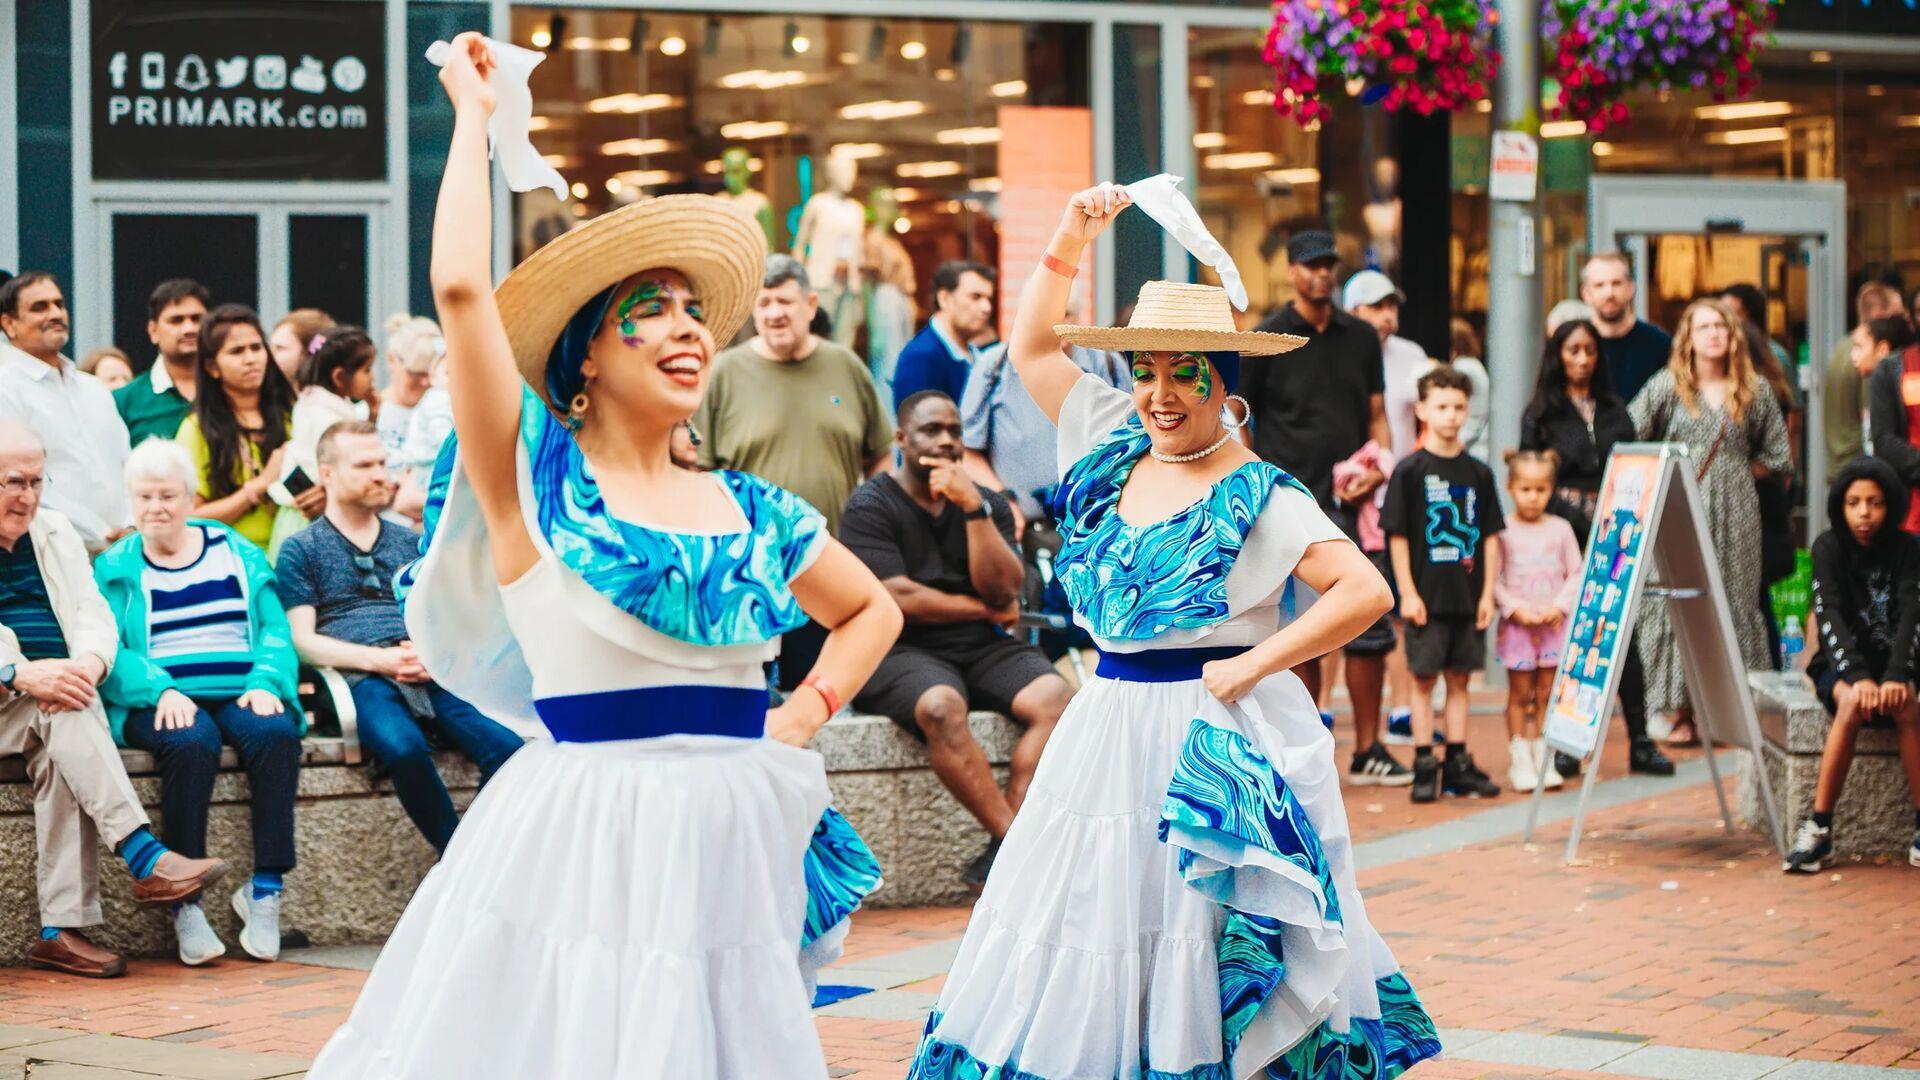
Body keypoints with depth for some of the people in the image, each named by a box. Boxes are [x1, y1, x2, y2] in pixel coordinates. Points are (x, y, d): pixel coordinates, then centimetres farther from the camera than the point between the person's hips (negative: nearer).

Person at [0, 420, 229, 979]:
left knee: (59, 753, -30)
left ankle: (60, 931, -34)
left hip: (54, 700, 4)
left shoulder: (55, 532, 19)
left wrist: (89, 662, -15)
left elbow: (93, 613, 9)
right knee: (66, 716, -34)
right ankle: (145, 858, -43)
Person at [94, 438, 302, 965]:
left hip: (241, 695, 2)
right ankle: (184, 901, -29)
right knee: (192, 743, -36)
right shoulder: (114, 569, 13)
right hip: (157, 701, -2)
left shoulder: (236, 553, 18)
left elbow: (274, 629, 11)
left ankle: (266, 889, -25)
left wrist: (267, 682, -10)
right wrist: (160, 689, -18)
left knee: (275, 733, -31)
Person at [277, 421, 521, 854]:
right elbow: (302, 640, 4)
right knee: (404, 748, -38)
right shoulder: (302, 550, 14)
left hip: (432, 674, 4)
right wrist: (379, 659, -10)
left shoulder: (410, 542, 27)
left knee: (507, 746, -28)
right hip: (358, 678, -4)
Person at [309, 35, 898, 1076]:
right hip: (583, 828, -4)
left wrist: (808, 712, 10)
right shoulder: (533, 477, 0)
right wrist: (474, 110, -2)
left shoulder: (754, 510, 13)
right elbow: (460, 286, -12)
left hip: (730, 837, 4)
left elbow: (872, 610, 28)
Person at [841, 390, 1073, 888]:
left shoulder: (988, 504, 16)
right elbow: (898, 598, -10)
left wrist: (974, 508, -9)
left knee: (1056, 698, -25)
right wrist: (984, 609, 1)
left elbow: (1004, 591, 0)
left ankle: (1000, 855, -29)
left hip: (982, 648, 5)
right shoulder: (870, 506, 2)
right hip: (901, 651, -5)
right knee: (941, 706, -38)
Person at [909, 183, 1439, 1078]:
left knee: (1203, 974, 0)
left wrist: (1252, 665, -17)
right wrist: (1069, 245, 6)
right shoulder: (1117, 447, 8)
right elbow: (1030, 347, 16)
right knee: (1089, 948, 8)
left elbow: (1366, 591, -18)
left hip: (1208, 743, -6)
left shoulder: (1260, 498, -10)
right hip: (1109, 727, 6)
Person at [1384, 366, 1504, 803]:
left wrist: (1488, 593, 4)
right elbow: (1397, 536, -4)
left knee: (1459, 678, 9)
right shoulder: (1410, 471, -4)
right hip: (1426, 597, -3)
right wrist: (1407, 593, -9)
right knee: (1424, 678, 1)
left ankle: (1458, 764, 15)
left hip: (1467, 596, 3)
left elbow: (1490, 537, 10)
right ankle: (1424, 767, 5)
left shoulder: (1478, 473, 7)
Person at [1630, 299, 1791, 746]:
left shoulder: (1754, 389, 8)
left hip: (1734, 512, 2)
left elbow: (1777, 456, 14)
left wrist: (1731, 474, 6)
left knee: (1734, 602, 3)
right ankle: (1677, 710, -1)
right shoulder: (1667, 385, 2)